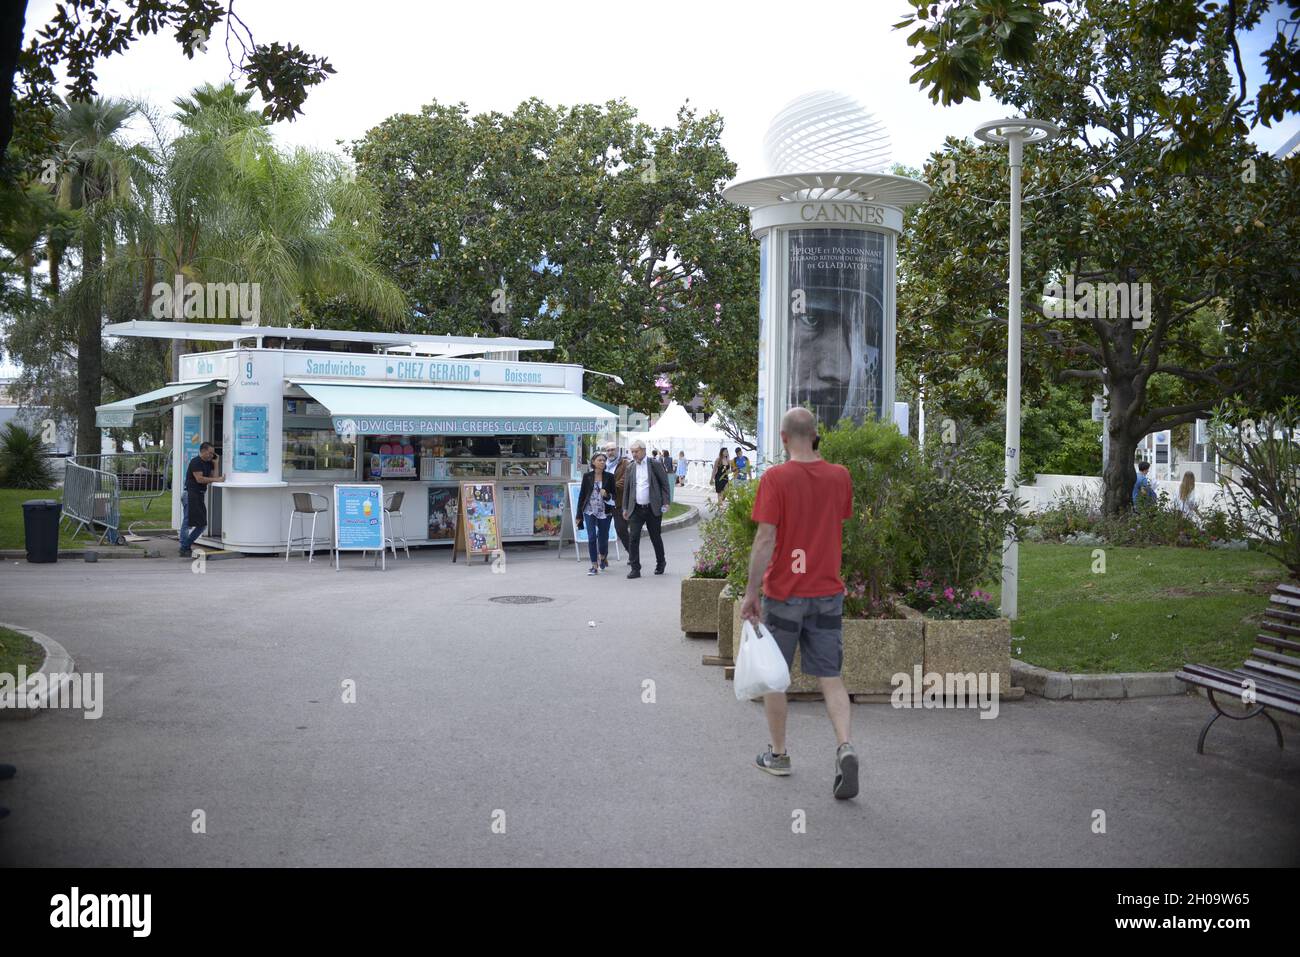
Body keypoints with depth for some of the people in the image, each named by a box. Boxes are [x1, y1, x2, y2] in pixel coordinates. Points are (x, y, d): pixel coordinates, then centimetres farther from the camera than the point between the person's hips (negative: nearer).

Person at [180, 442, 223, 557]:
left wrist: (216, 464, 5)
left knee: (202, 524, 9)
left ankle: (187, 545, 20)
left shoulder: (209, 463, 16)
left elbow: (214, 477, 10)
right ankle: (183, 549, -1)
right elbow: (199, 479, -19)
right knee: (188, 522, -5)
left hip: (201, 495, 9)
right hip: (191, 494, -9)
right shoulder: (196, 462, -11)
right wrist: (215, 479, -16)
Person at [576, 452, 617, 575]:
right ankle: (594, 565, -2)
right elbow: (582, 495, 5)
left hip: (605, 512, 0)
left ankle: (603, 557, 40)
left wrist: (607, 495, -18)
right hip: (590, 511, 0)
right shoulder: (587, 476, 2)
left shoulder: (609, 477, 1)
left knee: (603, 538, 8)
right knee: (591, 537, -10)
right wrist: (579, 515, 4)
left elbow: (614, 495, 6)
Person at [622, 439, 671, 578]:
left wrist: (665, 503, -9)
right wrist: (625, 508, 11)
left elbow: (664, 483, -2)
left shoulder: (654, 464, -4)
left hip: (652, 508, -3)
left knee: (655, 537, 9)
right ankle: (635, 569, -5)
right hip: (636, 509, 3)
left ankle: (661, 562, 31)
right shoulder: (630, 467, 8)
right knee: (633, 538, -8)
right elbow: (626, 488, 14)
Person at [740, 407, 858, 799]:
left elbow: (765, 540, -16)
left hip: (784, 594, -3)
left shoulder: (775, 478, -13)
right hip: (828, 591, 4)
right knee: (830, 677, 7)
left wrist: (750, 593, -11)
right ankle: (844, 747, -12)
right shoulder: (840, 476, 2)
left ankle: (778, 753, 22)